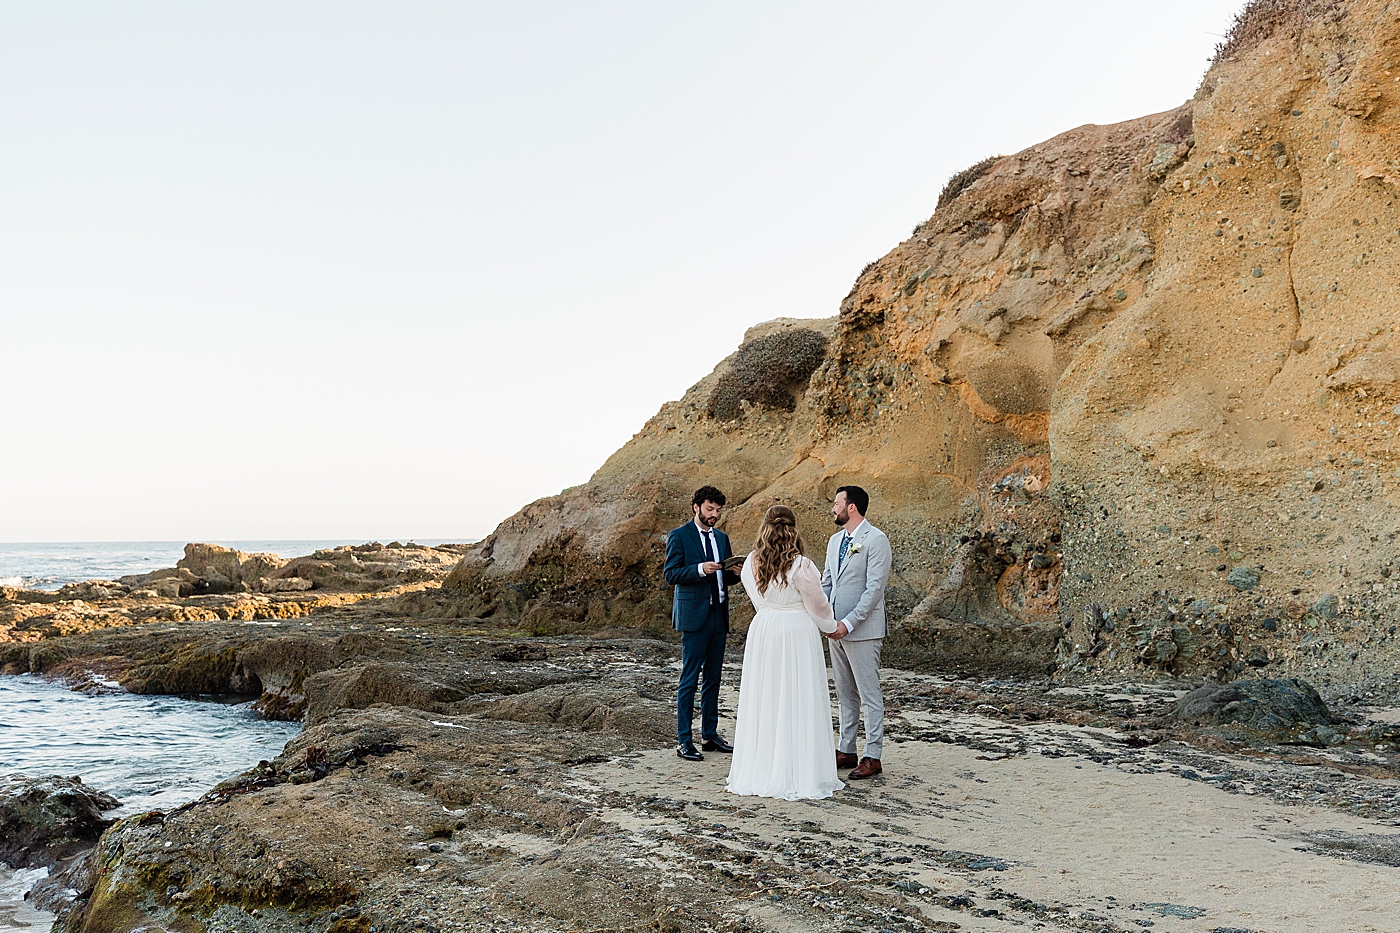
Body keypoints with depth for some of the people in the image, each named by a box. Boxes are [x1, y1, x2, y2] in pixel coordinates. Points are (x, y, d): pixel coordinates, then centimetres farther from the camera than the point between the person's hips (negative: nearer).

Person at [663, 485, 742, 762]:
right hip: (695, 615, -6)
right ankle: (684, 740, 0)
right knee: (690, 678, -4)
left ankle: (710, 734, 20)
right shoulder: (678, 536, -3)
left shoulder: (722, 538, 16)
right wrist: (700, 569, -23)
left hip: (719, 615, 7)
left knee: (713, 677, 11)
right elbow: (671, 574, -10)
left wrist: (737, 572, -3)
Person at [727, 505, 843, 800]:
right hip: (797, 635, -5)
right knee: (796, 703, 1)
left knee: (763, 702, 11)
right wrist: (831, 627, 14)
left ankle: (759, 772, 19)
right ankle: (799, 775, 6)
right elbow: (817, 605, -5)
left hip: (761, 633, 5)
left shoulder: (751, 564, 0)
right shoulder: (801, 566, -14)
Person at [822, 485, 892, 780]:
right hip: (836, 629, 8)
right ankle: (846, 750, 22)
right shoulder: (835, 540, 14)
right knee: (844, 694, 14)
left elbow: (874, 588, -17)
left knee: (869, 695, -1)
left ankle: (872, 757, 5)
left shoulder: (875, 540, -12)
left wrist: (848, 623, -21)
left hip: (863, 631, -8)